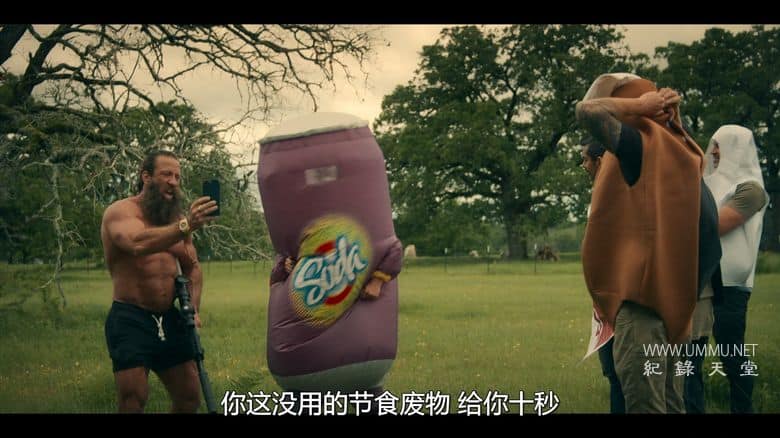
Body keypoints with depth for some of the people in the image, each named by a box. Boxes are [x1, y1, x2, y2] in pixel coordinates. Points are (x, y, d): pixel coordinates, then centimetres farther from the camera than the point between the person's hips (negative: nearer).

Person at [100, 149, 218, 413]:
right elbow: (138, 244, -32)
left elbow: (192, 268, 21)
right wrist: (186, 226, -46)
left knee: (190, 399, 10)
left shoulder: (176, 218, 12)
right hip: (130, 320, -7)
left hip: (170, 320, 7)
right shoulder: (120, 212, -10)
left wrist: (193, 309, 5)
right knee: (133, 402, -11)